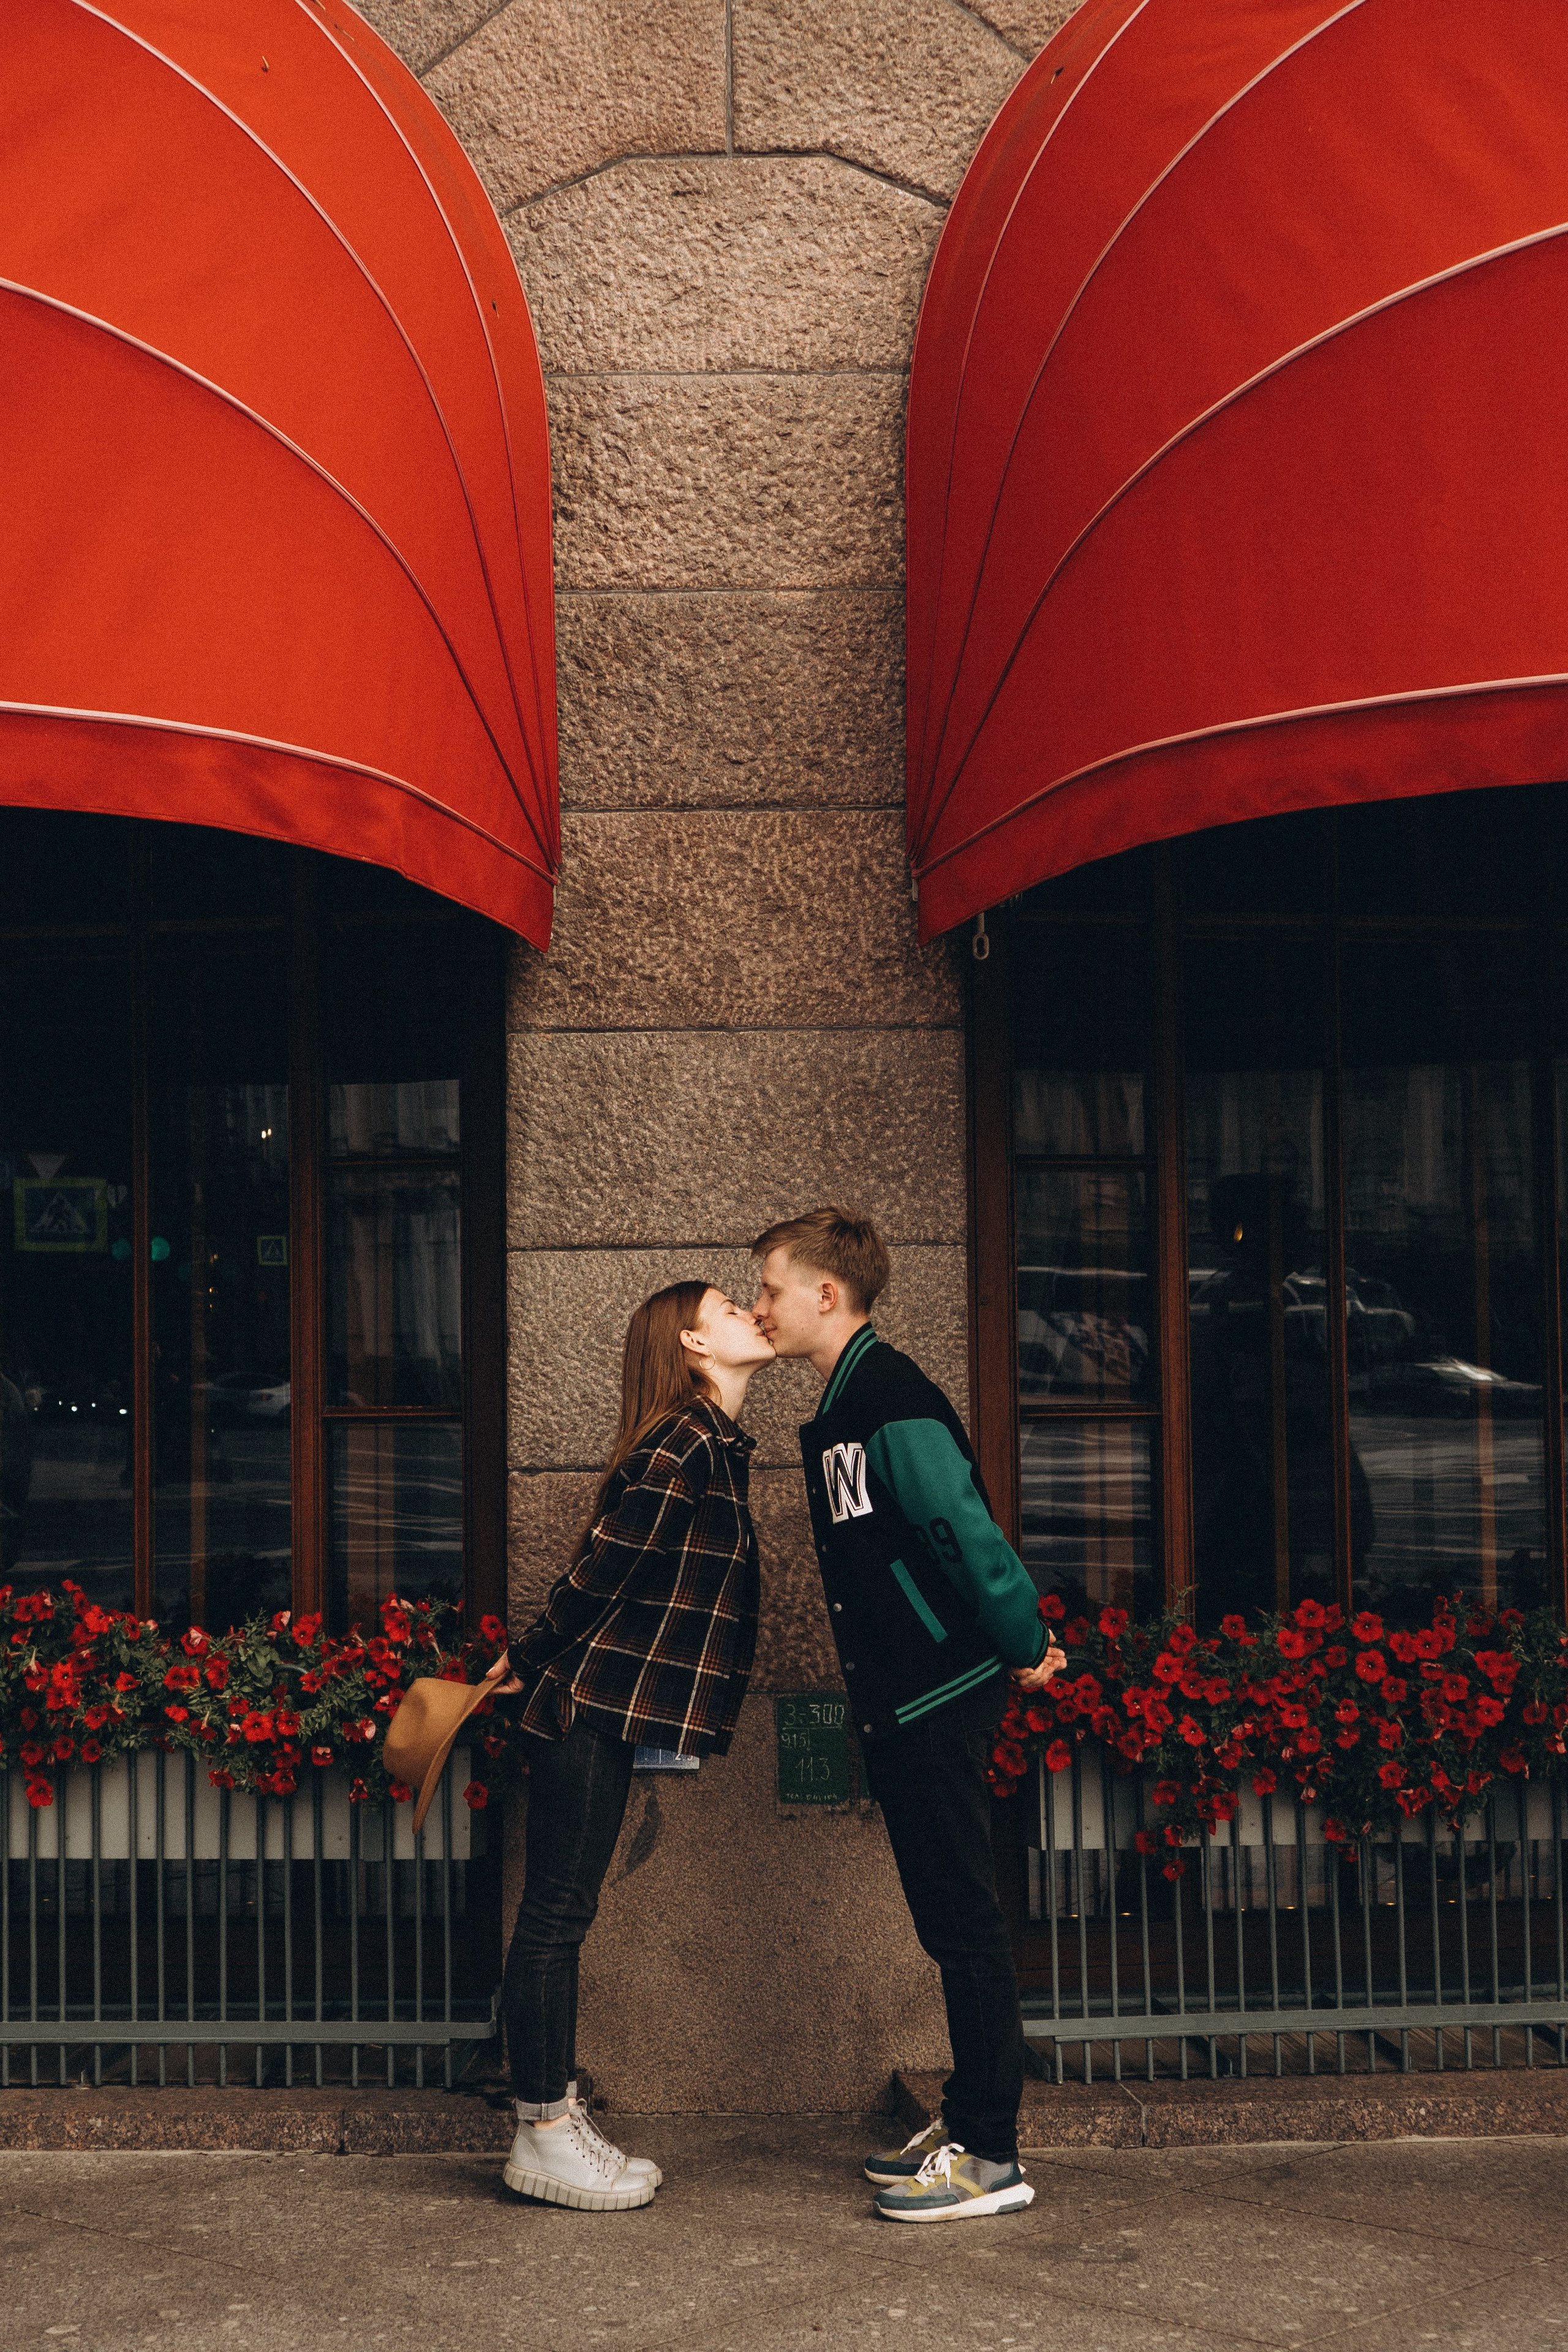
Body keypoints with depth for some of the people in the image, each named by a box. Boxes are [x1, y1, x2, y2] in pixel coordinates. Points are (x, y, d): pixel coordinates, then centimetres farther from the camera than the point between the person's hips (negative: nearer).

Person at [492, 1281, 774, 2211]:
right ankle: (542, 2135, 4)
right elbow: (603, 1569, -15)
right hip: (591, 1710, -9)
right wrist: (532, 1665, -3)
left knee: (563, 1914, 13)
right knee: (558, 1912, -2)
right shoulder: (687, 1446, -16)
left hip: (597, 1714, 9)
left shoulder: (710, 1446, 14)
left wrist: (534, 1664, 16)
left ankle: (559, 2115, 19)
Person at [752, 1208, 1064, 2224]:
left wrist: (1025, 1643, -15)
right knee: (951, 1920, 15)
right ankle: (968, 2122, 24)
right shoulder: (846, 1405, 17)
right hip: (902, 1702, 10)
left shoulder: (892, 1400, -16)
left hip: (941, 1700, -10)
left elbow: (965, 1530, -22)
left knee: (964, 1919, -4)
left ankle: (990, 2155, 2)